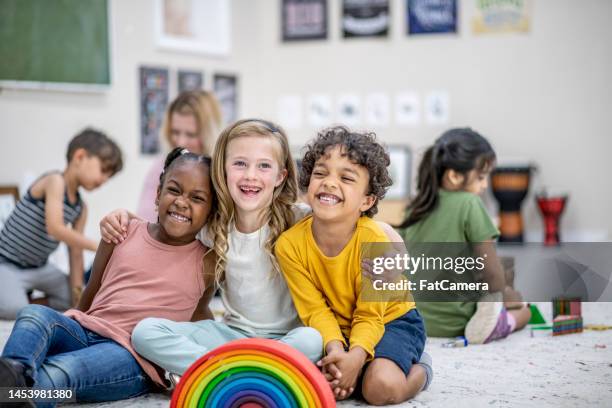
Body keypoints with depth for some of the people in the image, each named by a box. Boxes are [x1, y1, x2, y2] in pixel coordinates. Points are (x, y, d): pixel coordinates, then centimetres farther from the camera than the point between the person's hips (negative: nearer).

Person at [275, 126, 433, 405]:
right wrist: (335, 348, -33)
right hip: (334, 327, 3)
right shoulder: (290, 244, -18)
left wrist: (355, 358, -39)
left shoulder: (374, 241, -26)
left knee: (382, 387, -28)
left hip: (390, 320, -3)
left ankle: (419, 369, 5)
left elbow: (369, 316, -21)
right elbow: (315, 309, -14)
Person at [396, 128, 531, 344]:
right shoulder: (470, 204, -14)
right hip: (454, 321, -8)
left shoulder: (419, 206, 4)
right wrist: (503, 292, 10)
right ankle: (490, 325, -5)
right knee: (523, 310, 15)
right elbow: (491, 269, -12)